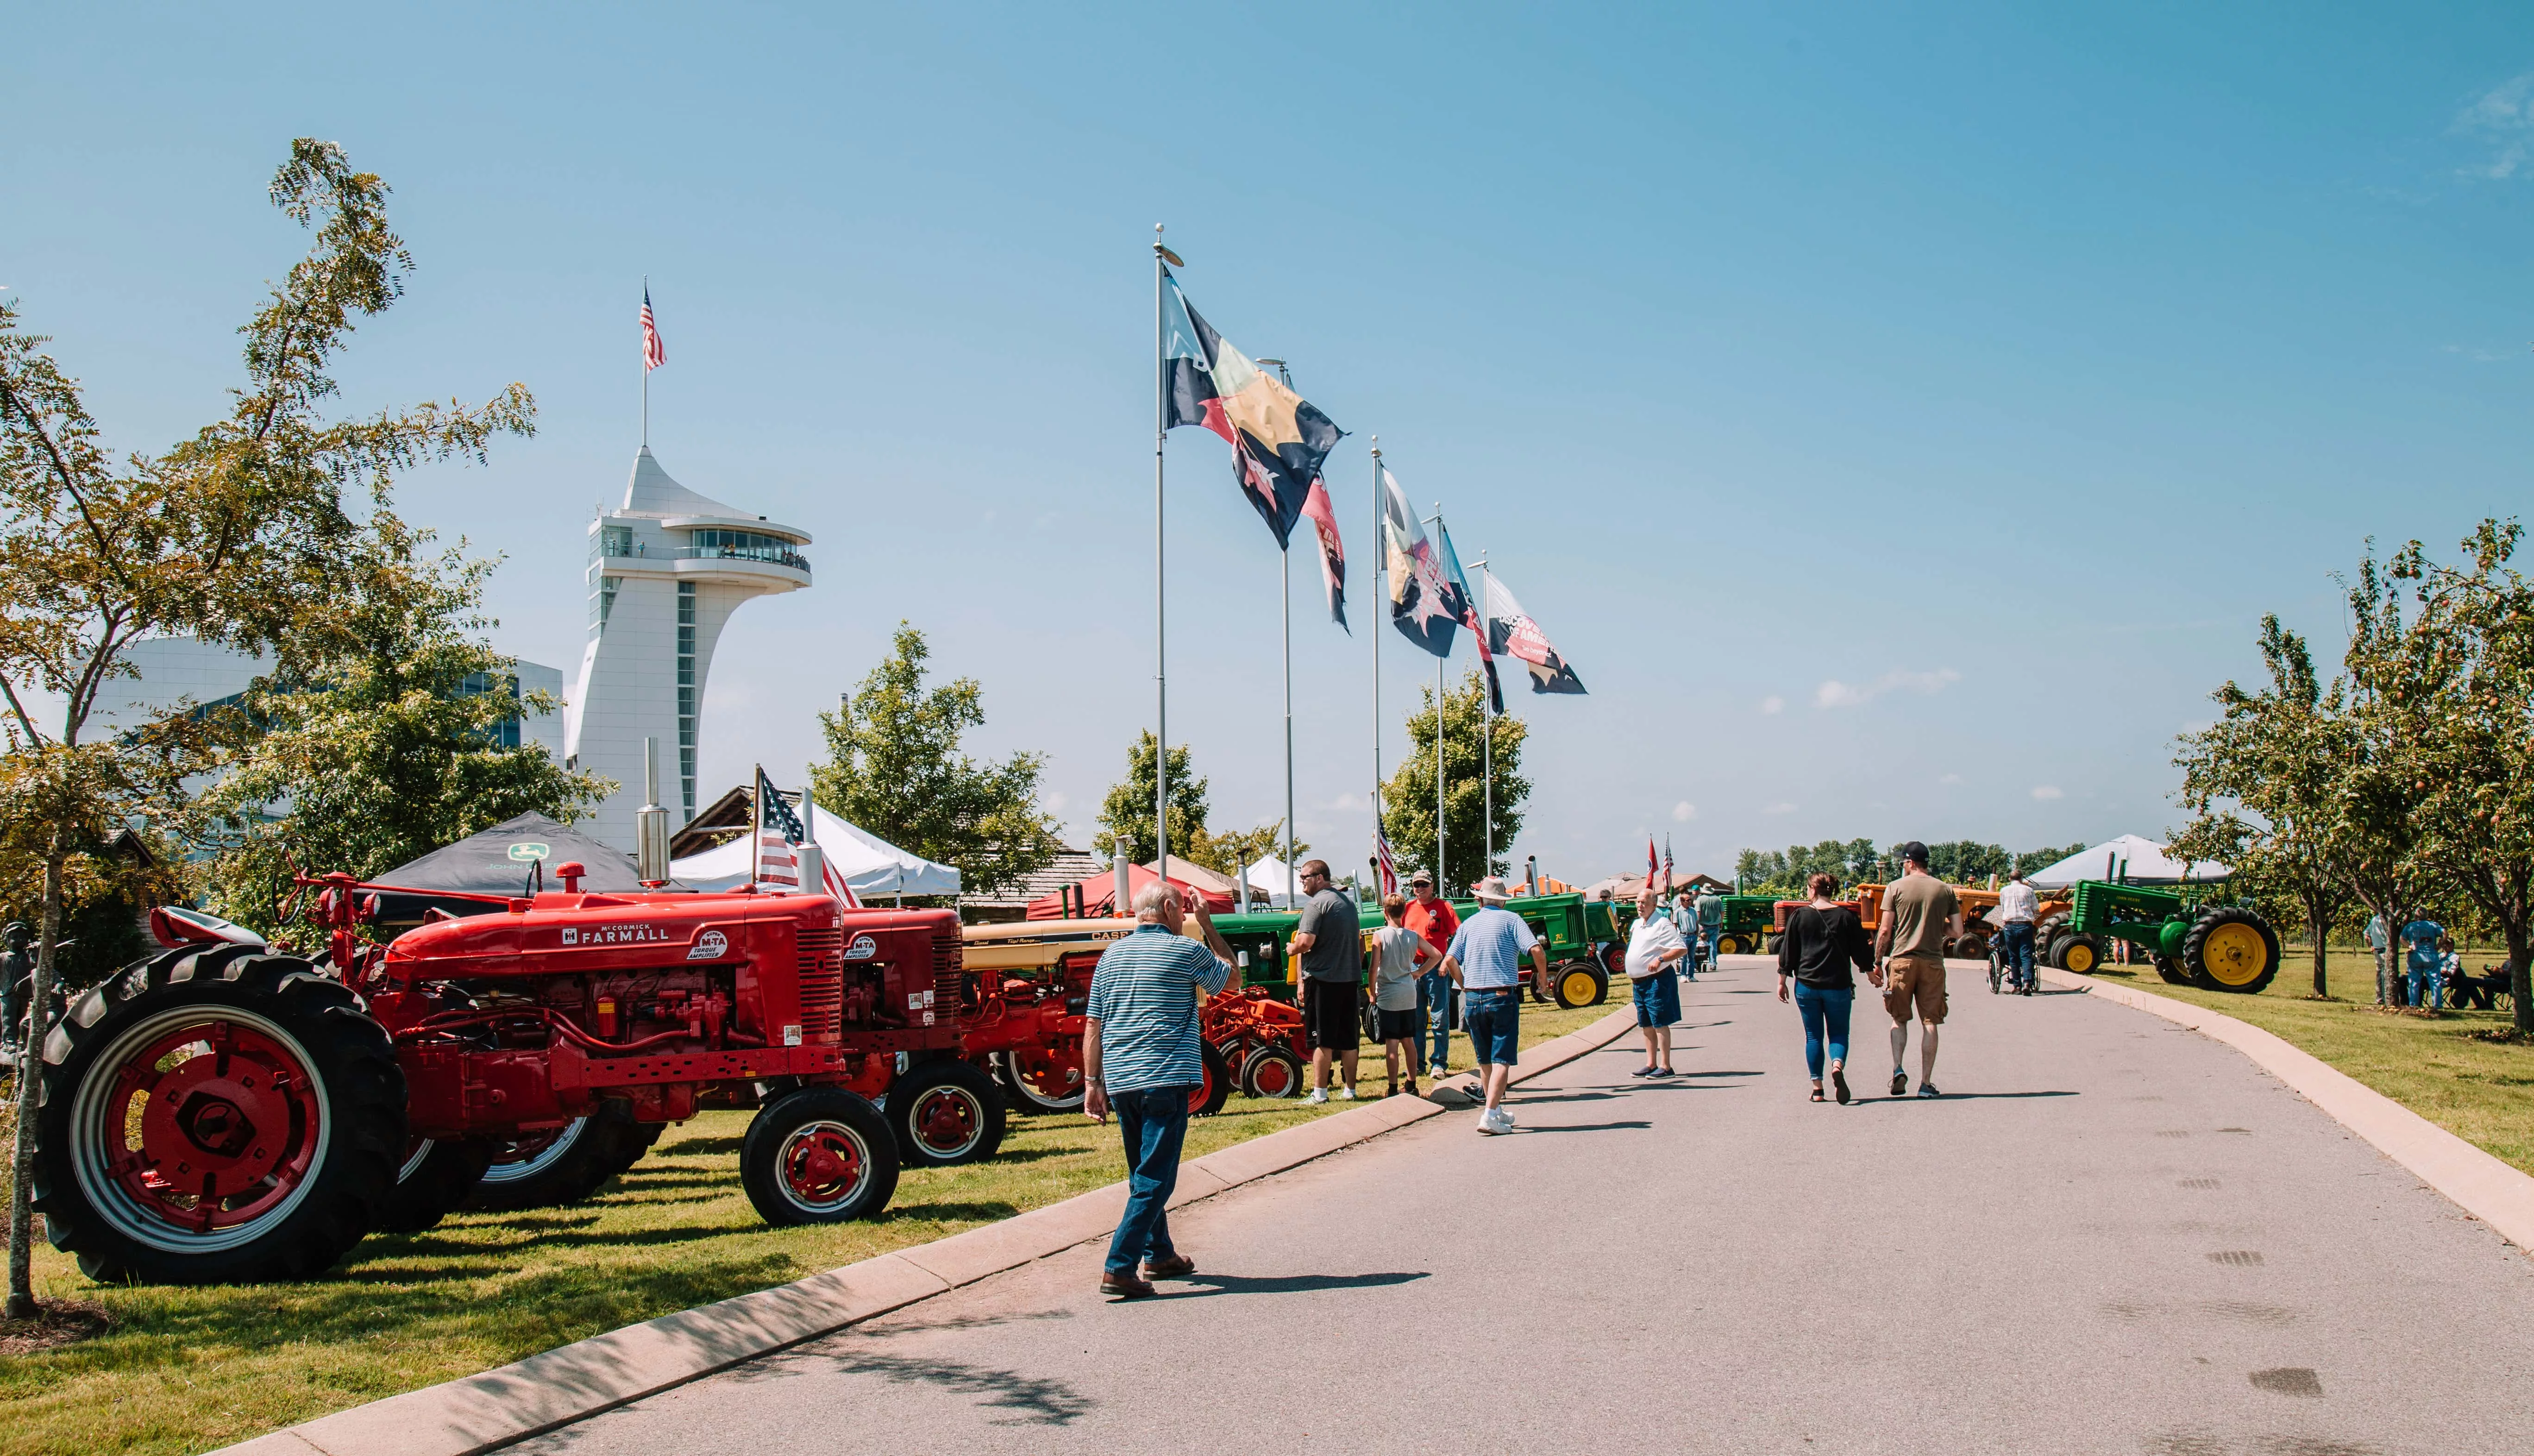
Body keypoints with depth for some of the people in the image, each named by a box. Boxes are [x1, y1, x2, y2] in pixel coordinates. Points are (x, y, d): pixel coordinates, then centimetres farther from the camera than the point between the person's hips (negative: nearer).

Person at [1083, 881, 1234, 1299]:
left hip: (1121, 1082, 6)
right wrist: (1207, 924, 19)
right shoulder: (1186, 951, -3)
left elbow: (1093, 1026, 10)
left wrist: (1093, 1082, 13)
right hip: (1167, 1078, -6)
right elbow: (1229, 974, 16)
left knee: (1144, 1173, 20)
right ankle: (1119, 1269, -12)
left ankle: (1159, 1255, 31)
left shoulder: (1112, 955, 12)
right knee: (1155, 1179, -5)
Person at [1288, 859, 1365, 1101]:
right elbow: (1360, 942, 23)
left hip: (1323, 979, -8)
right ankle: (1349, 1090, 15)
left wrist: (1291, 949, -2)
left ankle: (1319, 1093, -2)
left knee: (1322, 1040, -4)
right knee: (1348, 1039, 11)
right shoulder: (1348, 902, 15)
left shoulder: (1316, 904, -12)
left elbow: (1305, 942, -22)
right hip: (1350, 980, 8)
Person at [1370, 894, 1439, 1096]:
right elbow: (1437, 956, 6)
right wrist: (1418, 973, 13)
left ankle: (1393, 1089, 0)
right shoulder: (1413, 936, 2)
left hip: (1387, 996, -4)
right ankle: (1412, 1086, 19)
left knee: (1391, 1044, -2)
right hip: (1409, 995, 4)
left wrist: (1373, 993, -2)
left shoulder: (1380, 936, -11)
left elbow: (1374, 968, -13)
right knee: (1408, 1041, 14)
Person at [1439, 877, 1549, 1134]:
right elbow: (1537, 951, -12)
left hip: (1472, 999, 4)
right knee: (1501, 1059, -3)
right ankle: (1490, 1115, -15)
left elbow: (1450, 961, 4)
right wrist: (1543, 978, 5)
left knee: (1485, 1060, 16)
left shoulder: (1468, 924, 11)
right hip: (1503, 996, -4)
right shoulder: (1511, 920, 1)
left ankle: (1497, 1110, 28)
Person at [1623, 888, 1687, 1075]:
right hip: (1639, 982, 9)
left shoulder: (1662, 924, -12)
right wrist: (1633, 978, 21)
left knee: (1660, 1024, -6)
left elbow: (1682, 949, -19)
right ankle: (1651, 1065, 18)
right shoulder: (1637, 924, 15)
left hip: (1657, 981, -9)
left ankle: (1665, 1067, -3)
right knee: (1646, 1025, 12)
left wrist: (1660, 959, -29)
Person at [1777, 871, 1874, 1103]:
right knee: (1839, 1033, 9)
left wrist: (1782, 982, 9)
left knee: (1813, 1036, 8)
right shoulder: (1847, 916, 1)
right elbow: (1861, 951, 7)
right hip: (1838, 986, 0)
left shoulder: (1799, 916, 0)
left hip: (1806, 985, 0)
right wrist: (1871, 972, 24)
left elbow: (1787, 952, 2)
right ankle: (1838, 1067, -21)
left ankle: (1817, 1088, 4)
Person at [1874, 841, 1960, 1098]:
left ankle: (1897, 1069, -8)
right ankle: (1926, 1083, 5)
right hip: (1933, 962, 1)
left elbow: (1885, 931, -4)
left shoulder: (1897, 888, -2)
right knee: (1930, 1022, 6)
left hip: (1902, 960, -1)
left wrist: (1877, 963, 4)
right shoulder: (1946, 890, 4)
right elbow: (1957, 932, 3)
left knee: (1900, 1018, 11)